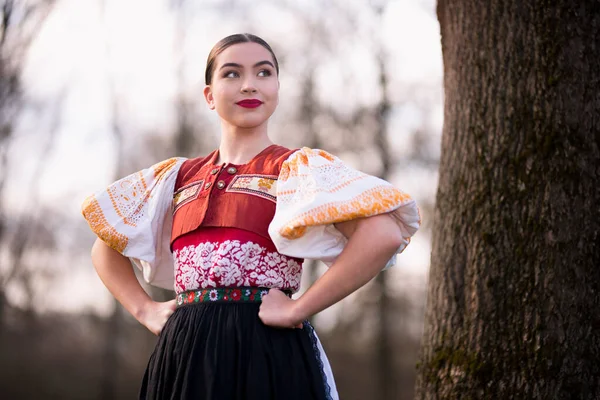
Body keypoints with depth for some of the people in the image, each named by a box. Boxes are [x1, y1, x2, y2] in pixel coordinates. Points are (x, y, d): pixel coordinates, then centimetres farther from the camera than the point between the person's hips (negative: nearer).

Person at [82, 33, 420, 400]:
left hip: (267, 355, -4)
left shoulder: (298, 167, -1)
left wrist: (297, 310, -17)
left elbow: (384, 234, -17)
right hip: (183, 355, 4)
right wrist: (145, 310, 9)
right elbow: (107, 246, 26)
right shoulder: (177, 177, 14)